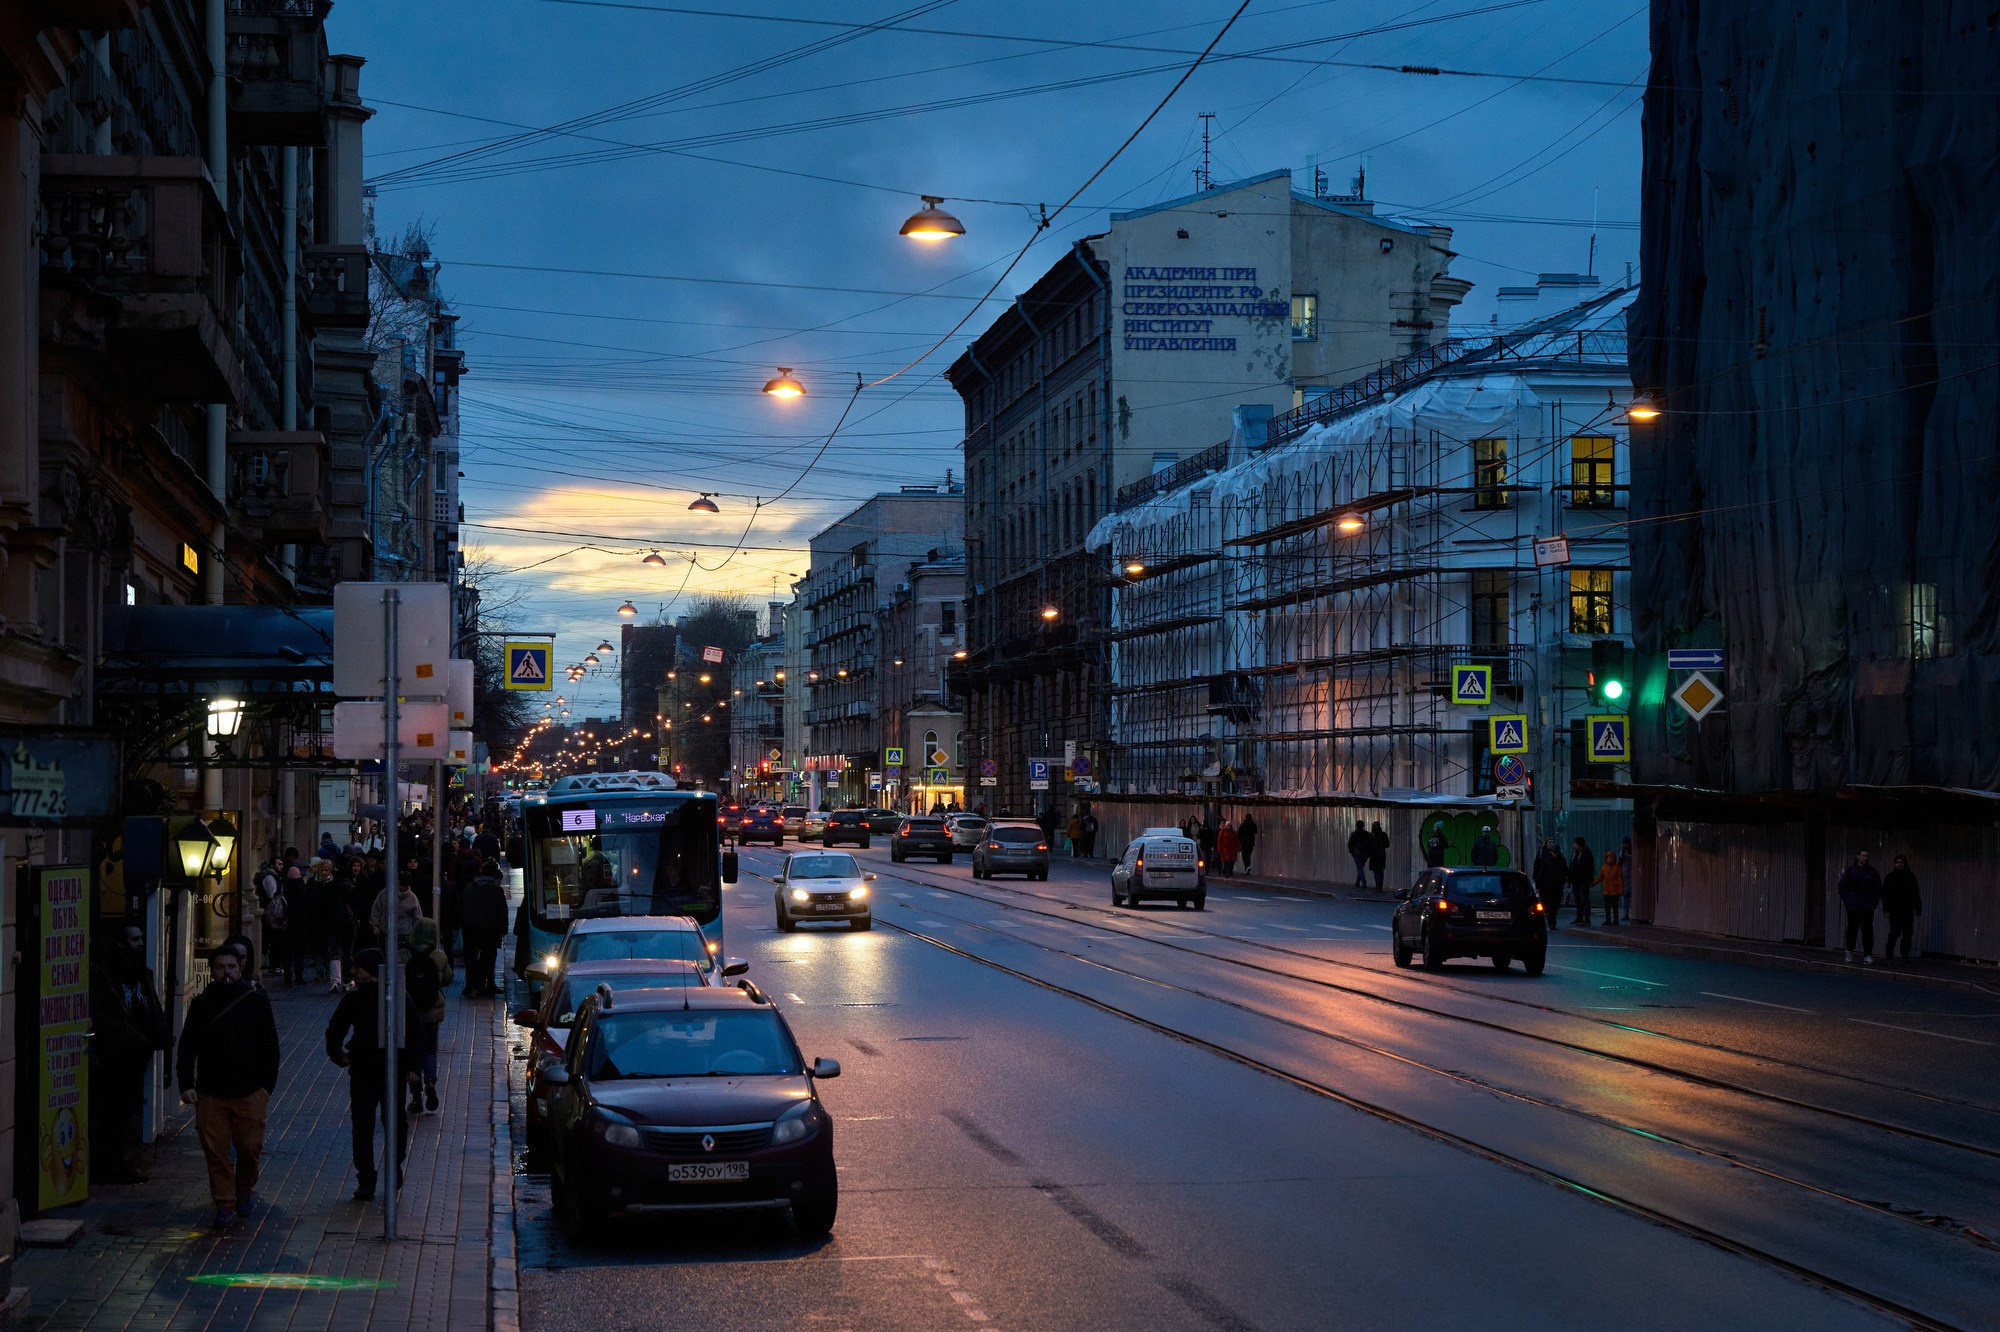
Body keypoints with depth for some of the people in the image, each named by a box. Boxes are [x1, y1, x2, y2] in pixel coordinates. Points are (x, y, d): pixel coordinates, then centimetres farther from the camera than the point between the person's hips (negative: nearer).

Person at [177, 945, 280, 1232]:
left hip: (249, 1091, -1)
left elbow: (270, 1047, 7)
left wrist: (267, 1085, 1)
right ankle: (225, 1208, 6)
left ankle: (245, 1188, 29)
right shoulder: (202, 1004, 6)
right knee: (216, 1152, -2)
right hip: (211, 1091, 1)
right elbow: (187, 1047, 8)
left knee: (250, 1146, 0)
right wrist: (186, 1084, -2)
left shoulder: (257, 1000, 3)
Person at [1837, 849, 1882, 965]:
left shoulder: (1872, 871, 7)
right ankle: (1849, 951, 28)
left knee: (1867, 930, -5)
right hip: (1853, 907, 0)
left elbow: (1878, 888, 13)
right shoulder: (1850, 871, 3)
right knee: (1852, 928, 7)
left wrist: (1875, 901, 1)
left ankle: (1868, 955, -6)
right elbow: (1842, 886, 5)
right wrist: (1846, 900, -4)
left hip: (1868, 907, 1)